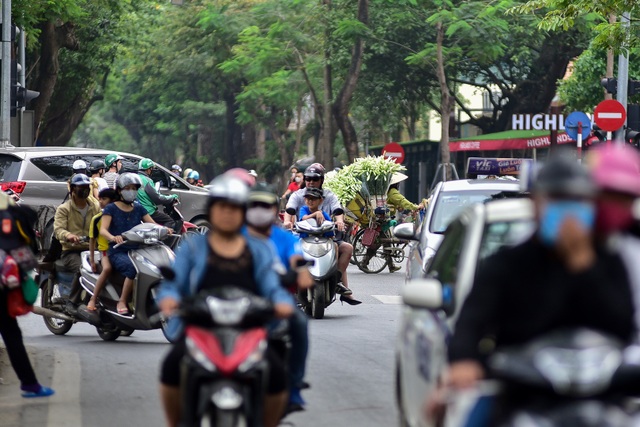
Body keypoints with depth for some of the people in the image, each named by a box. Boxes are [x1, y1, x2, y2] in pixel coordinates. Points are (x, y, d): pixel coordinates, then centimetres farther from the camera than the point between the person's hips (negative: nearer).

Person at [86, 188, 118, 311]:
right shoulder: (97, 219, 2)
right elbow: (92, 239, 5)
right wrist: (92, 260, 1)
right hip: (106, 251, -2)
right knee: (107, 269, -35)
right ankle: (93, 300, -29)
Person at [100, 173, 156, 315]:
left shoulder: (138, 208, 17)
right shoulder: (111, 209, 4)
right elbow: (102, 230, -10)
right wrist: (113, 238, -33)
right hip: (118, 252, -4)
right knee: (134, 269, -36)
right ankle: (122, 302, -23)